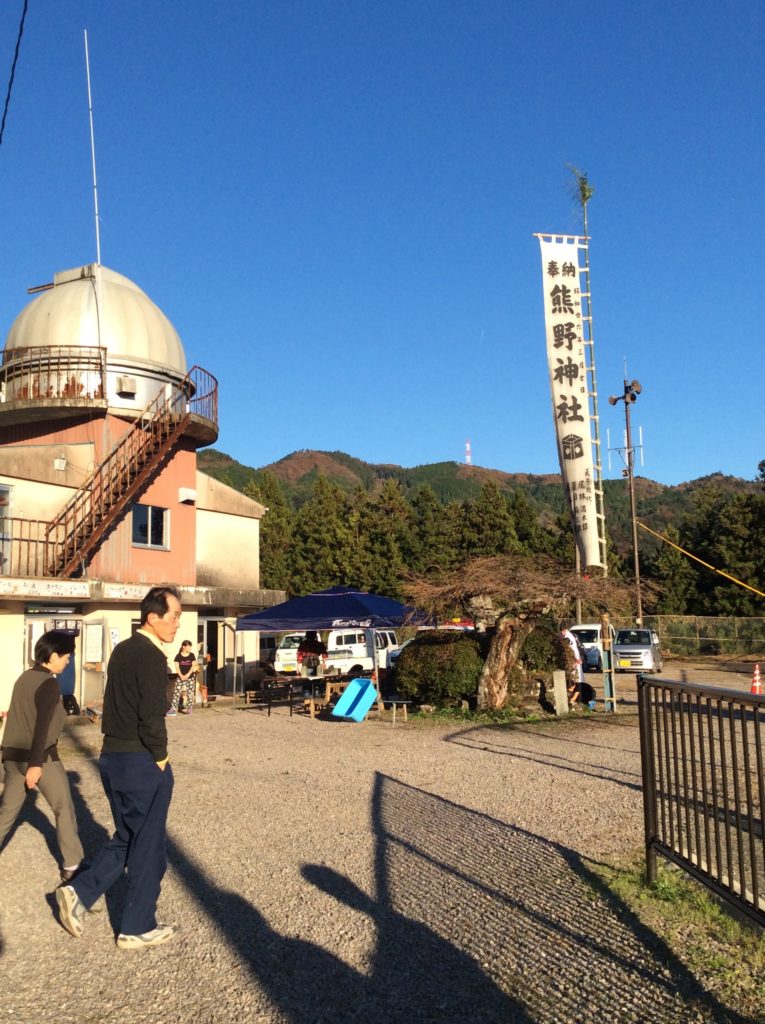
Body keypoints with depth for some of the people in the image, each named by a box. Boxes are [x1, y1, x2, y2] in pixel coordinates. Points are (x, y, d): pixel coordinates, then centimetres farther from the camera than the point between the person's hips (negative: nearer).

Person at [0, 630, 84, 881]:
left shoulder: (24, 677, 9)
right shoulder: (48, 684, -16)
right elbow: (42, 724, -24)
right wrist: (35, 764, -28)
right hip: (40, 757, -8)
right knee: (64, 809, 5)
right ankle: (71, 865, 10)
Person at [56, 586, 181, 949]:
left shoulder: (121, 650, 8)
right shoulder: (151, 657, -19)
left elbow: (118, 703, 12)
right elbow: (152, 717, -23)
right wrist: (160, 757, -8)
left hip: (111, 757, 8)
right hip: (142, 763, -8)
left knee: (126, 837, 24)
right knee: (147, 847, 8)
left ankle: (79, 891, 14)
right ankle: (137, 928, 20)